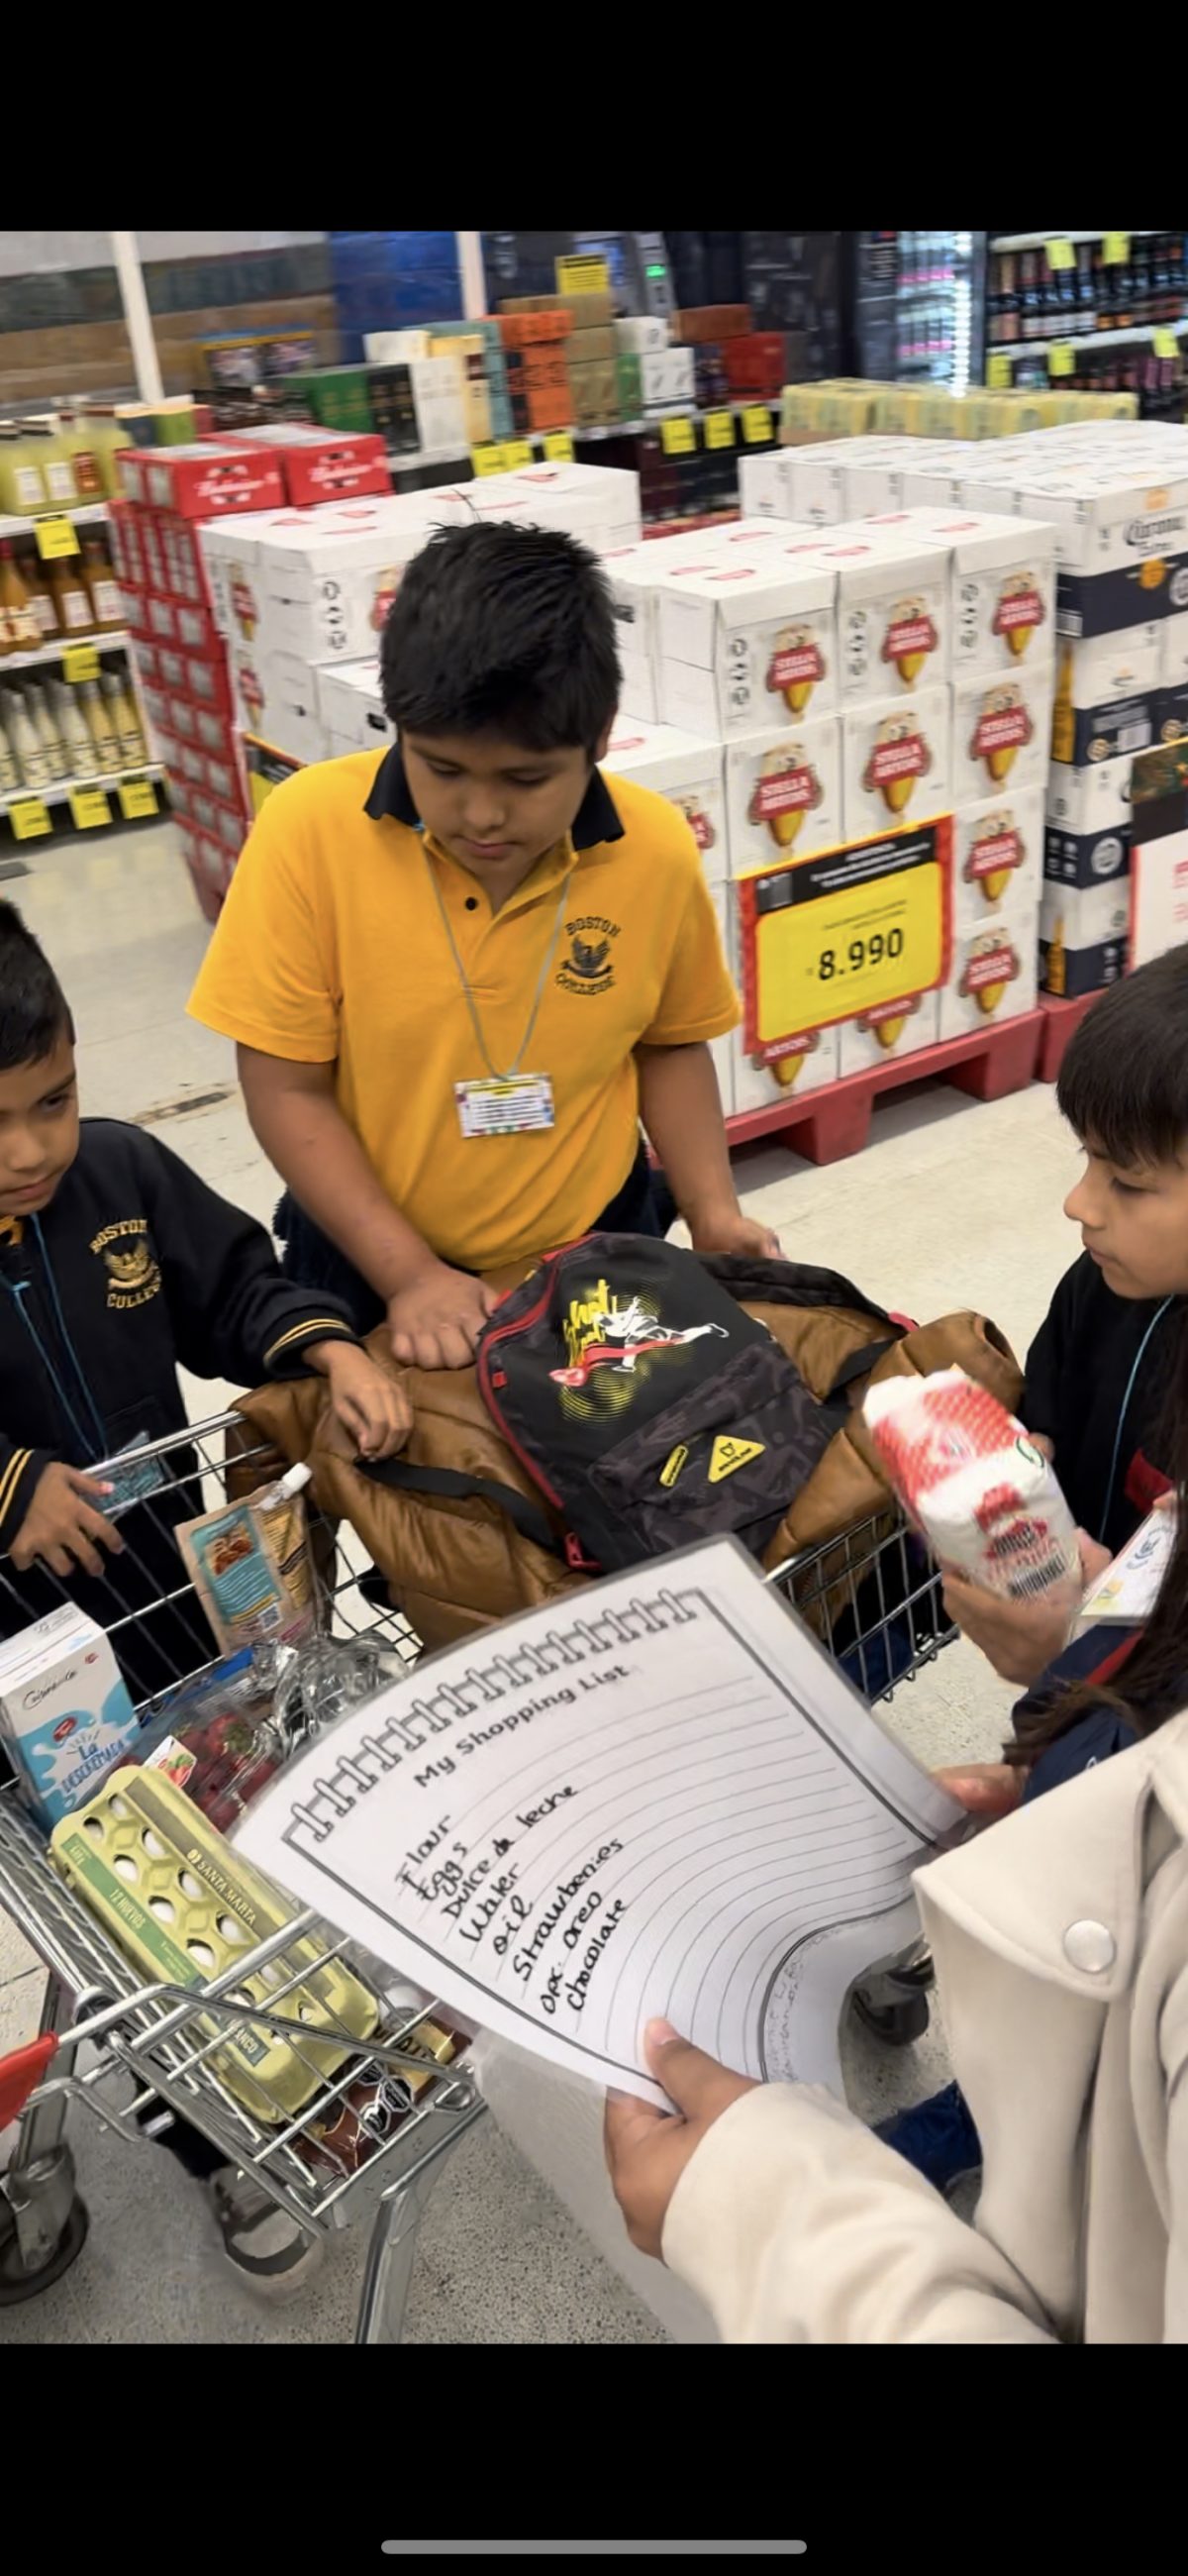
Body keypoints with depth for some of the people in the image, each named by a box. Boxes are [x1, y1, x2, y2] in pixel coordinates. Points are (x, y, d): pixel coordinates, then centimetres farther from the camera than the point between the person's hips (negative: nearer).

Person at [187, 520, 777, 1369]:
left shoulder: (658, 851, -14)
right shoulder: (312, 829, -19)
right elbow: (286, 1089, -13)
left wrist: (714, 1213, -8)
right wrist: (407, 1273, -18)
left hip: (595, 1248, 2)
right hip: (367, 1263, -1)